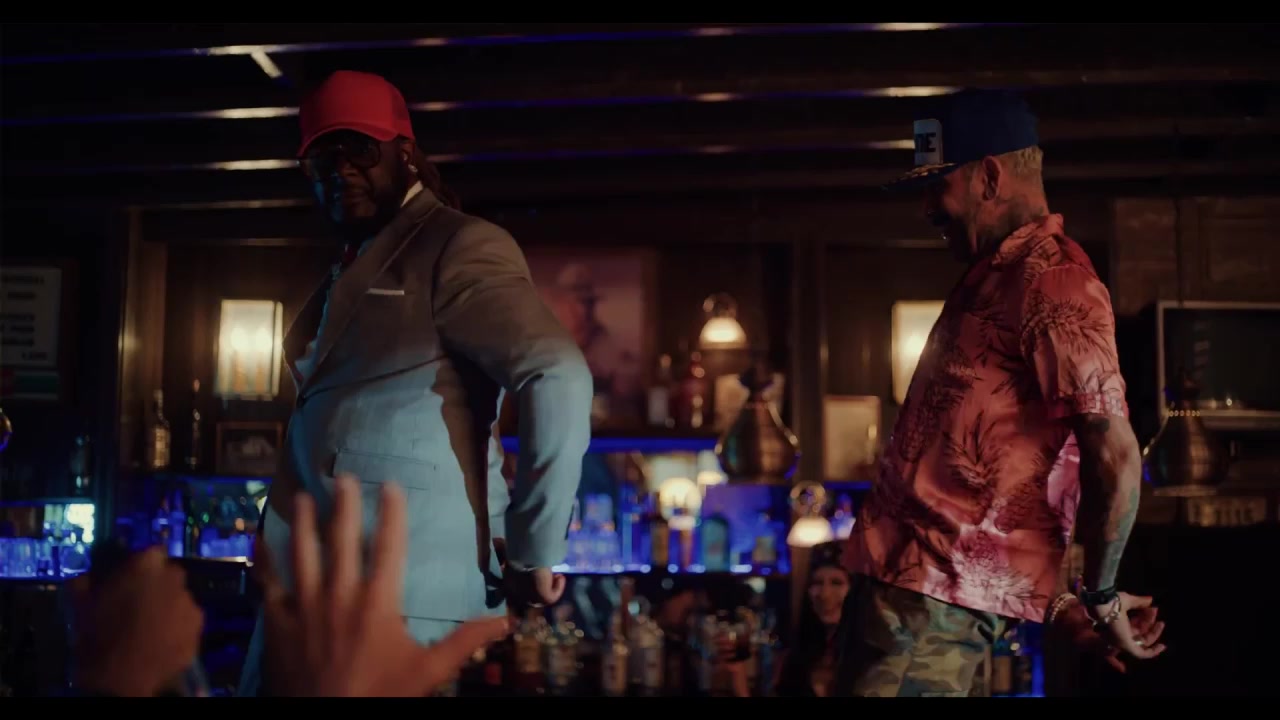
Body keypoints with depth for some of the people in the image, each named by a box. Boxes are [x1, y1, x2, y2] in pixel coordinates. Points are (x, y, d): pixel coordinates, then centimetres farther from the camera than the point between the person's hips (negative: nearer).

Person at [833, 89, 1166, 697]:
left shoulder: (1051, 278, -16)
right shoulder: (995, 273, 17)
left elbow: (1115, 454, -20)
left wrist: (1100, 599, -10)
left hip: (940, 589, -10)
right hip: (899, 567, 10)